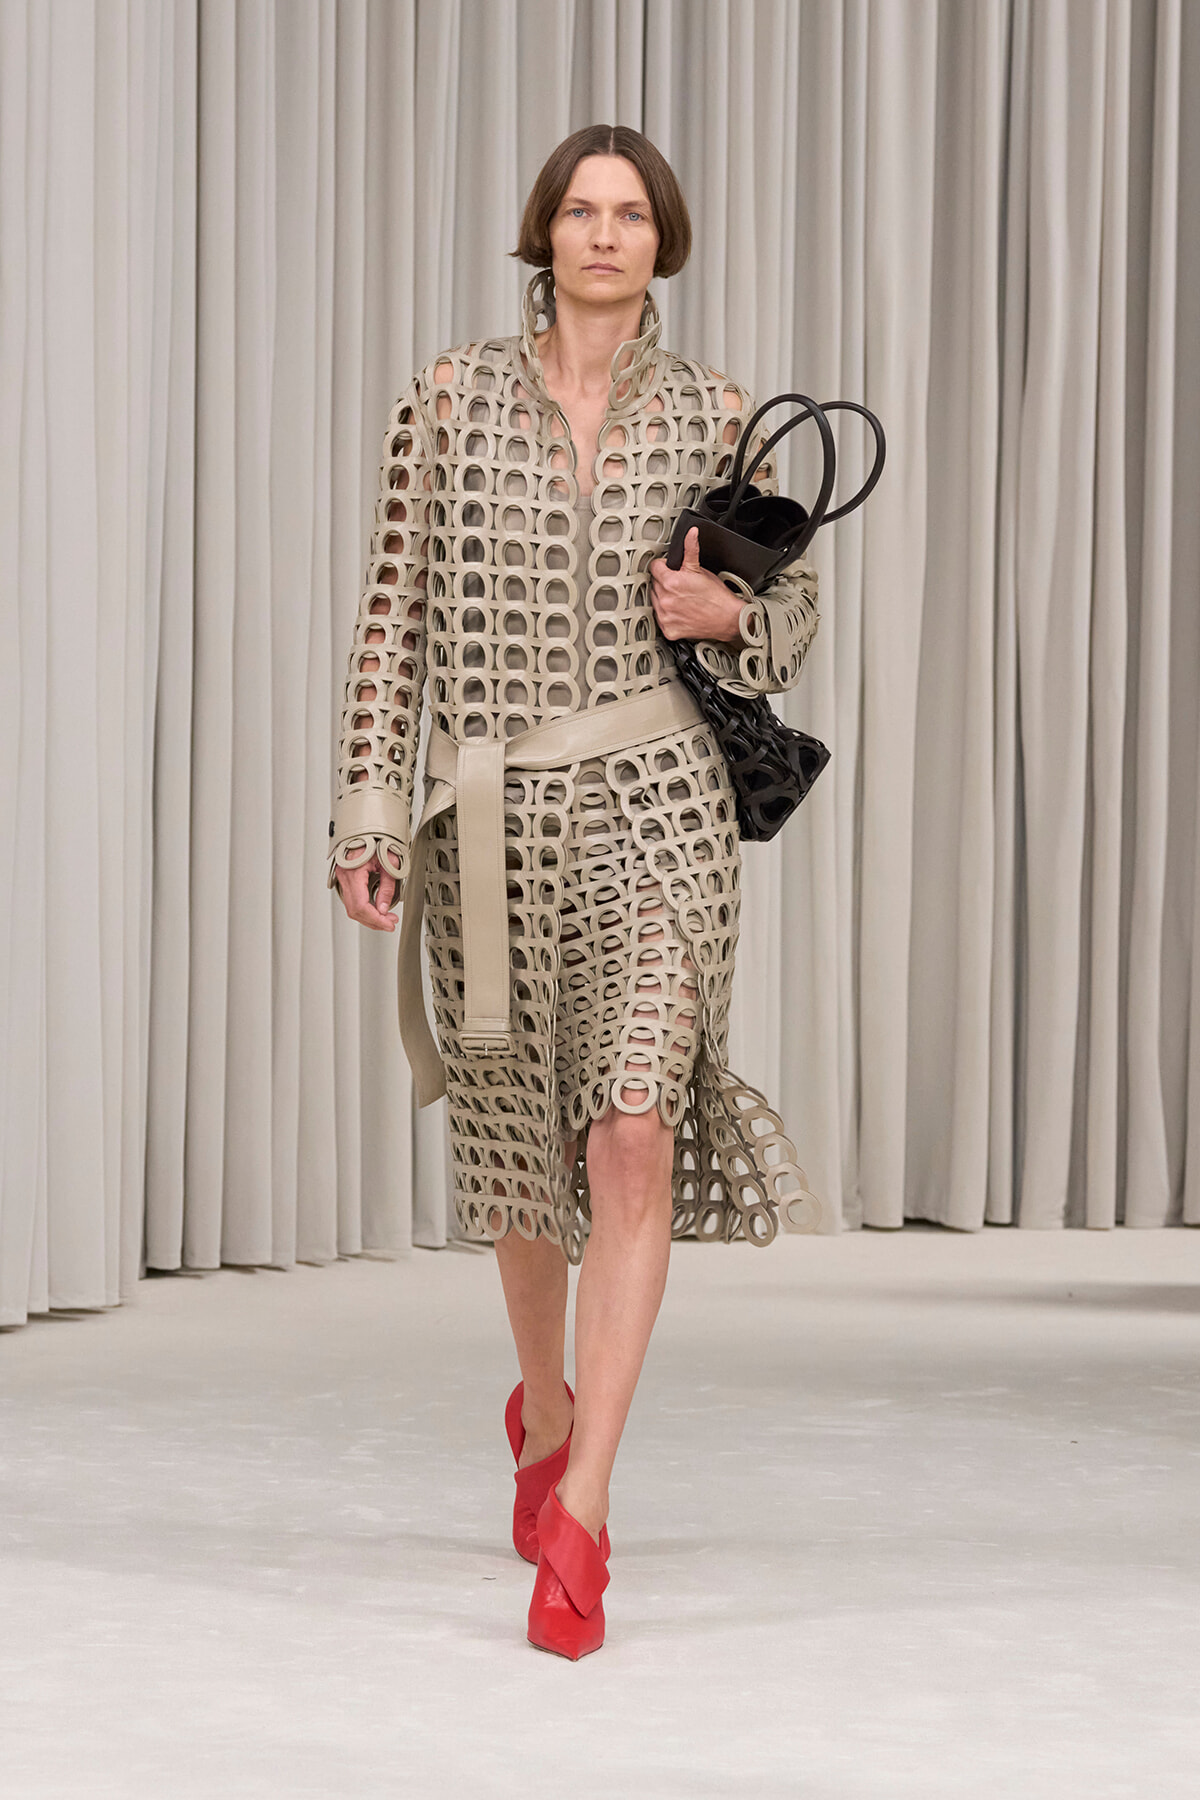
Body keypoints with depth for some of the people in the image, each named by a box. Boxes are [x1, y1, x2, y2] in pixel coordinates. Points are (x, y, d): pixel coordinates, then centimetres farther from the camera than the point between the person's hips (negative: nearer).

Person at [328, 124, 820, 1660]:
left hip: (651, 801, -1)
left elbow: (793, 603, 15)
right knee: (516, 1142, 14)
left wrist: (727, 613, -8)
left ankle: (578, 1520, -16)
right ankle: (545, 1403, 44)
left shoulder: (711, 416, 3)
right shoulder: (453, 396, 1)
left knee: (633, 1138, -17)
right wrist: (366, 812, -4)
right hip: (490, 819, 1)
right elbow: (393, 612, 2)